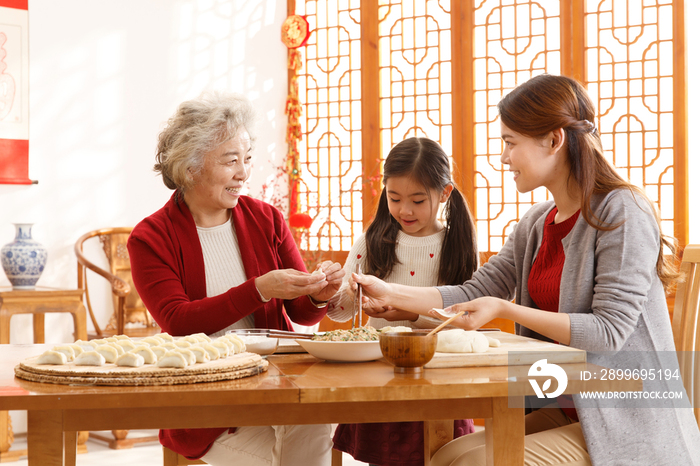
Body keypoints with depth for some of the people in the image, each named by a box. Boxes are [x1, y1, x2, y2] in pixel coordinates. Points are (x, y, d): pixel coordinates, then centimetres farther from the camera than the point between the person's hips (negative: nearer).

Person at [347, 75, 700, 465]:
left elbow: (609, 330, -19)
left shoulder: (622, 212, -14)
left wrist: (504, 309, -22)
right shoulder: (536, 225, 11)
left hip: (627, 427, -7)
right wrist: (392, 294, 1)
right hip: (563, 411, 7)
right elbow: (474, 293, 11)